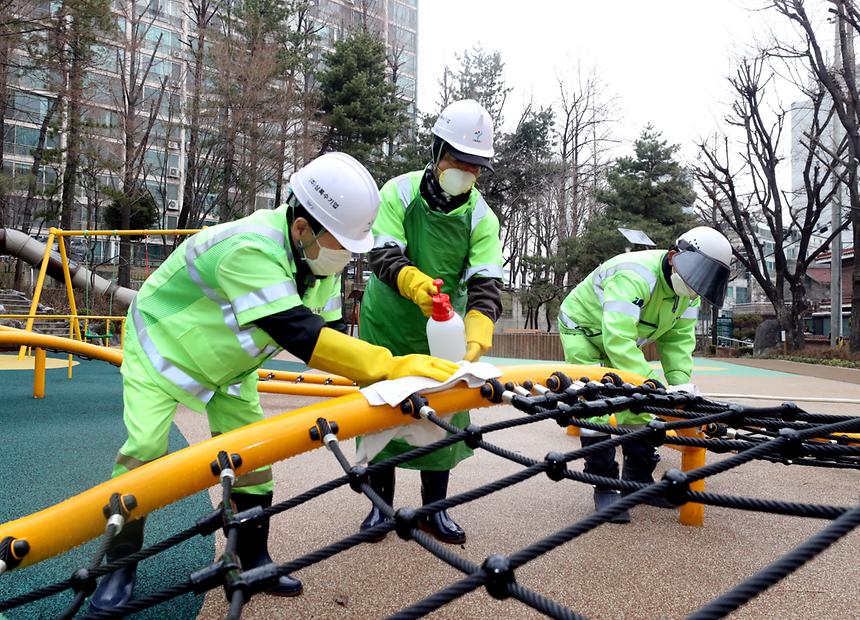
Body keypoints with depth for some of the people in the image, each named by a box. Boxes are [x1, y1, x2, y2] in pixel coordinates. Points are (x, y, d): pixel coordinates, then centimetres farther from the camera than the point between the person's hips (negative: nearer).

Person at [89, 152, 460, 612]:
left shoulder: (318, 257, -16)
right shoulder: (249, 249, -42)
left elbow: (328, 332, -12)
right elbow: (302, 335, -49)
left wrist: (376, 380, -24)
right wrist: (390, 366, -52)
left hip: (228, 365, 7)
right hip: (160, 345, -6)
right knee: (144, 448, -14)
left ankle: (254, 559, 18)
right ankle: (119, 565, 9)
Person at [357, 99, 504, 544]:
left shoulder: (481, 217, -8)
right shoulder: (399, 193, -12)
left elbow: (485, 283, -18)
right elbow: (382, 253, -22)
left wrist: (476, 339, -36)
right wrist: (415, 282, -43)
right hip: (387, 323, -1)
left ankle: (434, 509, 25)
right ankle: (380, 504, 26)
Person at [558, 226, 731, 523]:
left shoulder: (687, 289, -13)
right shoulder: (634, 276, -40)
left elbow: (679, 338, -11)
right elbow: (618, 340, -47)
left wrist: (680, 383, -26)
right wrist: (652, 383, -51)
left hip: (621, 337, 8)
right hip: (583, 329, -8)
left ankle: (638, 478, 18)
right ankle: (604, 486, -4)